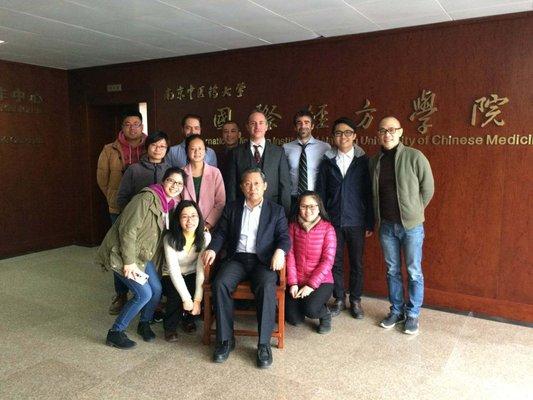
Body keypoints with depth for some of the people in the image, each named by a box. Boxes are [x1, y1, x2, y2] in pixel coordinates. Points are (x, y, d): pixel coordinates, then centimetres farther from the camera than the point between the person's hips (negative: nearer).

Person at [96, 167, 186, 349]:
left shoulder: (169, 205, 6)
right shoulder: (147, 198, -22)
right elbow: (128, 230, -25)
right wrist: (129, 262, -23)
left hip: (142, 254, 8)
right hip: (121, 254, -8)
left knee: (156, 289, 2)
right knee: (144, 293, -12)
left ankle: (144, 324, 30)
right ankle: (115, 333, 6)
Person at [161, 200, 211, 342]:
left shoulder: (205, 237, -17)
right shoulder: (170, 238, -21)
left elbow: (201, 269, -22)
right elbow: (174, 270, -26)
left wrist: (197, 299, -30)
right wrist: (186, 298, -32)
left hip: (192, 276, 2)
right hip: (171, 277, -2)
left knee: (205, 292, -26)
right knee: (176, 295, -31)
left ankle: (190, 319, 8)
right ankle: (169, 328, 0)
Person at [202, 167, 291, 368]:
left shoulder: (276, 211, 11)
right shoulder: (231, 208, 16)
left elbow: (284, 237, 2)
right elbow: (221, 233, 11)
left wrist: (279, 251, -20)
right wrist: (212, 249, -9)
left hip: (263, 261, -2)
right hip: (237, 259, 2)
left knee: (267, 287, -32)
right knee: (220, 284, -27)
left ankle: (264, 344, -21)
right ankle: (225, 339, -13)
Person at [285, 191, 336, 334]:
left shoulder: (327, 228, -8)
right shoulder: (293, 226, 0)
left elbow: (328, 260, -12)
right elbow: (290, 255, -4)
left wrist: (311, 285, -16)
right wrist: (293, 283, -12)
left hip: (321, 281, -3)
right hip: (297, 281, 3)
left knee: (310, 310, -28)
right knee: (294, 319, -9)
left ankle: (325, 314, 9)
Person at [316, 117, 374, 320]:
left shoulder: (364, 161, 0)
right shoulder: (327, 162, 5)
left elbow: (369, 193, 0)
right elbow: (320, 193, 6)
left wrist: (370, 223, -2)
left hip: (356, 222, -1)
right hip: (333, 221, 1)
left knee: (357, 263, 8)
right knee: (335, 262, 8)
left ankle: (355, 300, 25)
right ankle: (339, 299, 24)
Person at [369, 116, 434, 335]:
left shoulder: (414, 157, -8)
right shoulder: (374, 161, 5)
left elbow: (428, 188, -3)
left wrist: (413, 211, 2)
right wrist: (377, 219, 9)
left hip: (411, 225, -3)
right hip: (386, 225, 4)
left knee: (414, 272, 6)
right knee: (392, 270, 14)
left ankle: (412, 314, 22)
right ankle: (396, 311, 29)